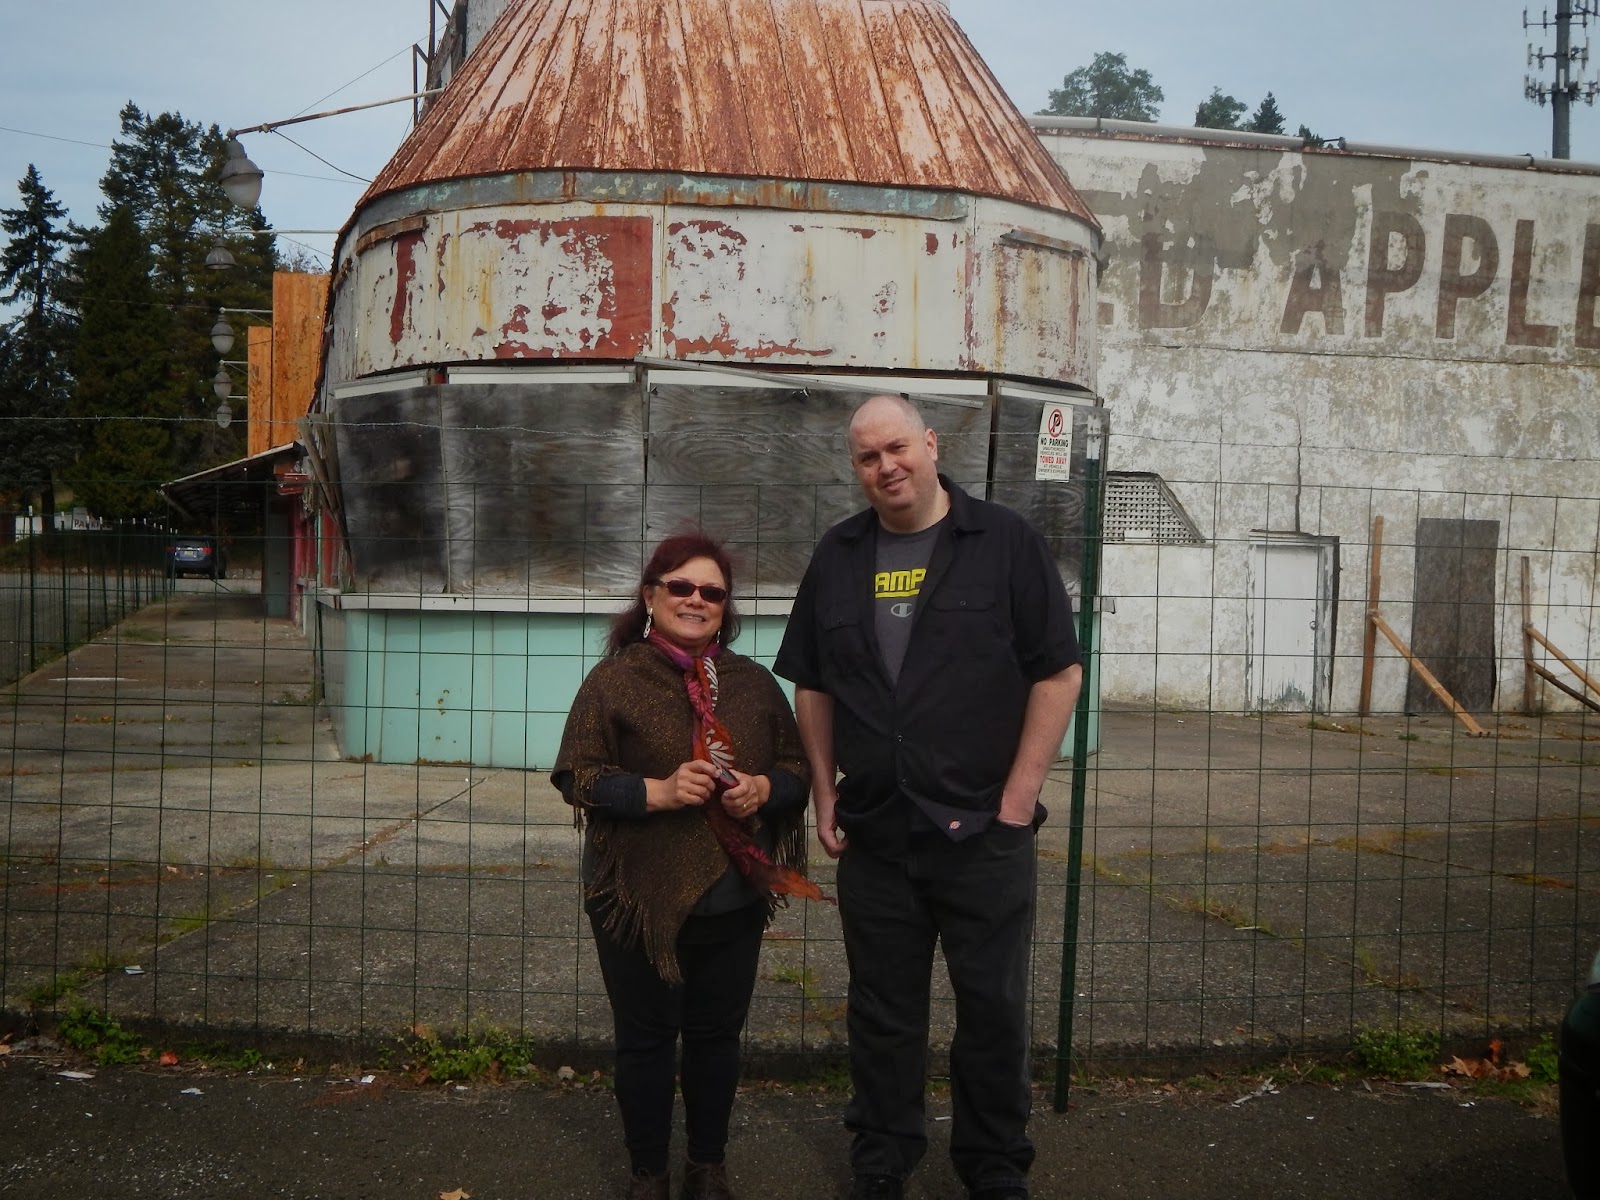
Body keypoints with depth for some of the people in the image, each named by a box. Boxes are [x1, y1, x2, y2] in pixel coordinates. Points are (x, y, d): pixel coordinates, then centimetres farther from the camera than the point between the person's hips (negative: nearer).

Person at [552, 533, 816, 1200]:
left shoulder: (753, 683, 7)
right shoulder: (615, 678, -4)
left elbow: (797, 769, 12)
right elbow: (575, 776, -8)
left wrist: (763, 789, -10)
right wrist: (656, 792, -20)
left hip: (733, 900, 3)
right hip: (639, 899, -3)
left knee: (717, 1035, 13)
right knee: (646, 1038, 9)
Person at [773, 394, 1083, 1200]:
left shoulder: (1005, 542, -4)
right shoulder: (837, 556, 8)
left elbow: (1058, 672, -6)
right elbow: (813, 686, 13)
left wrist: (1018, 799, -9)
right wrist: (824, 797, 7)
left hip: (984, 830, -3)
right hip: (871, 833, 3)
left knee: (994, 1007, 7)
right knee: (882, 1010, 13)